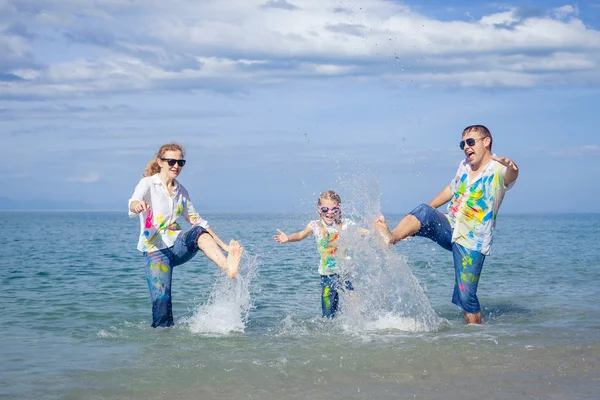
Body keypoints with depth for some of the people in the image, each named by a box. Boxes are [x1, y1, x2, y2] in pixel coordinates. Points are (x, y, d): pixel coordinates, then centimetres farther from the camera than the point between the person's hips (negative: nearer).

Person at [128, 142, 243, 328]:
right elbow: (133, 203, -23)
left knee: (199, 232, -29)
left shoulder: (181, 191, 14)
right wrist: (137, 206, -50)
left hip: (177, 245, 3)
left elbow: (196, 220, 21)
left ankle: (228, 267, -52)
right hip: (155, 249, -3)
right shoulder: (148, 184, -2)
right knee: (161, 299, -18)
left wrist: (224, 245, 16)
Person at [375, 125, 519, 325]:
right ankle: (391, 237, -47)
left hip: (472, 242, -5)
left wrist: (511, 168, -60)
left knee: (466, 296, -11)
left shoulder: (498, 170, -10)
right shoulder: (465, 165, 11)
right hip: (449, 228, 5)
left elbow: (510, 177, -34)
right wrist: (420, 217, 33)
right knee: (424, 211, -26)